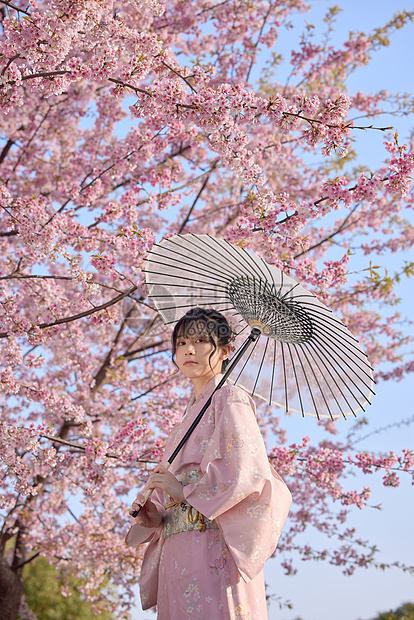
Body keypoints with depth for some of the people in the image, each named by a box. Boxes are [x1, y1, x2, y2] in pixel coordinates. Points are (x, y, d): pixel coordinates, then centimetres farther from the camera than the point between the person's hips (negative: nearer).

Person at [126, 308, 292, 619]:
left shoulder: (229, 399, 1)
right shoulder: (190, 414, 26)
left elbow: (247, 472, -15)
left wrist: (184, 490, -9)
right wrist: (153, 515, 2)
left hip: (215, 547, -8)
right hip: (177, 553, 8)